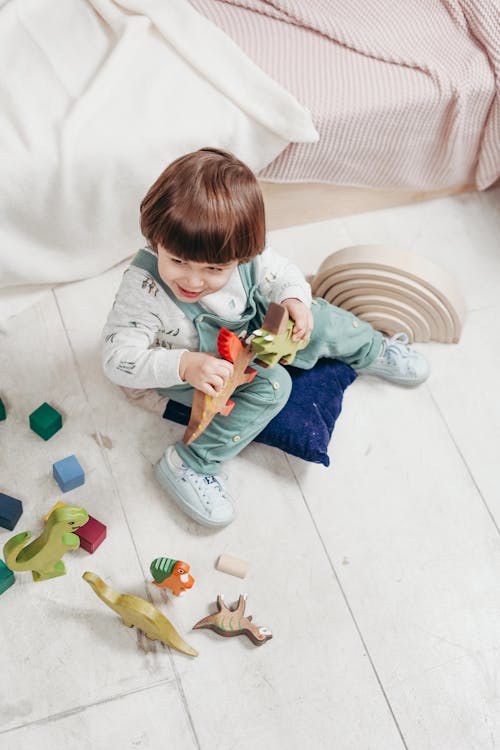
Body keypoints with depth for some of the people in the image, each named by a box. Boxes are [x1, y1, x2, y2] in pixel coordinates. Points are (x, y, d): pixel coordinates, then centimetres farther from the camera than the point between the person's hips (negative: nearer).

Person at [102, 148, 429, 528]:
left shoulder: (244, 254, -26)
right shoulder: (144, 286, -38)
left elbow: (283, 274, -7)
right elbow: (118, 357, -40)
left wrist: (294, 300, -30)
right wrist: (183, 365, -54)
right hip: (197, 371, -5)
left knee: (318, 320, 2)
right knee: (270, 384, -27)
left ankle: (375, 352, 33)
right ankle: (189, 465, -20)